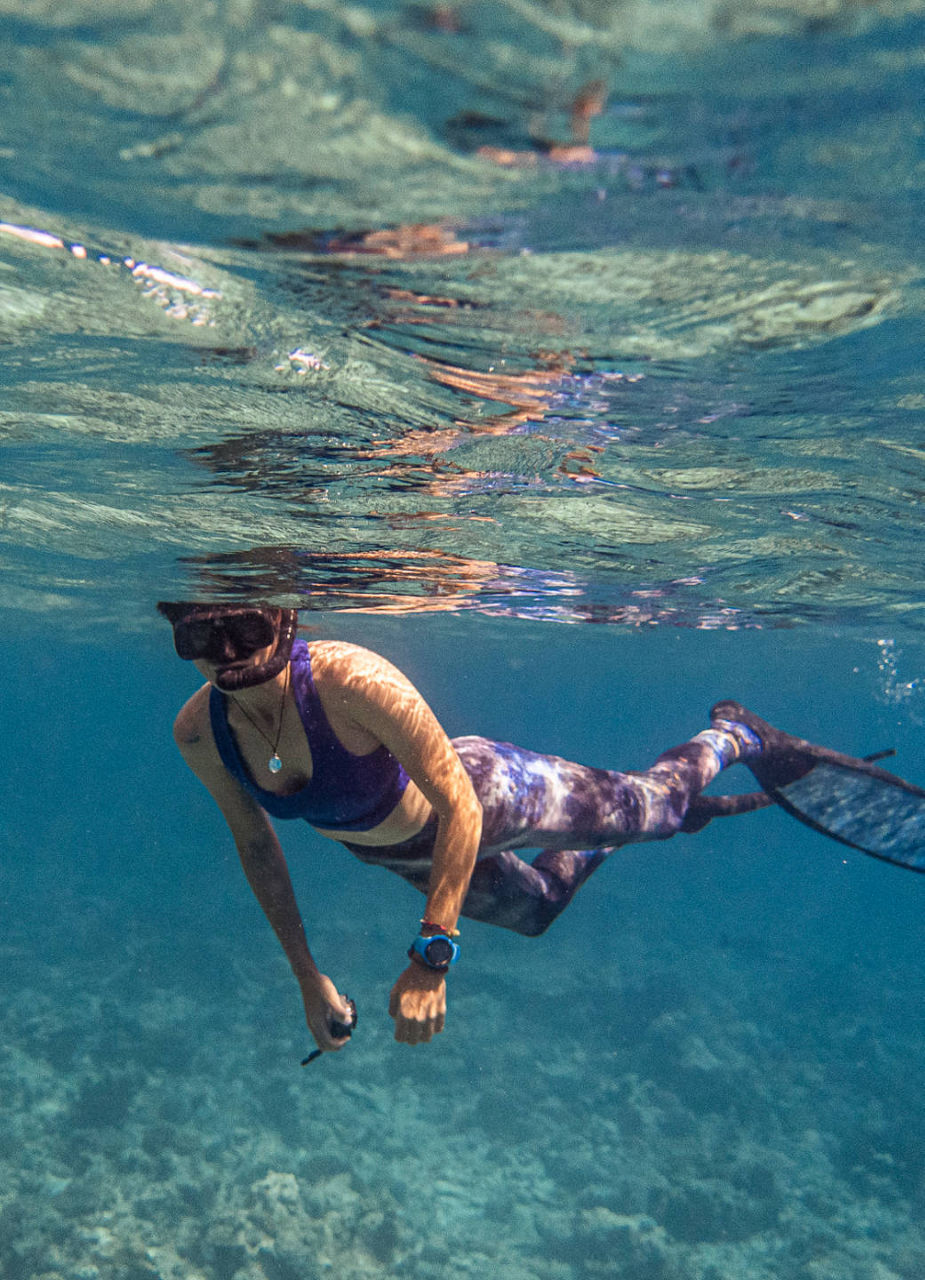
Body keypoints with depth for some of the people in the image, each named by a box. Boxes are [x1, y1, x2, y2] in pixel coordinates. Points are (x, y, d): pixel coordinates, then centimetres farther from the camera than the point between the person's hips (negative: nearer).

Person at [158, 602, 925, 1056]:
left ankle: (737, 734, 46)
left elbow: (458, 805, -34)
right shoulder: (198, 731, -23)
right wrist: (308, 978, -2)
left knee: (647, 807, 16)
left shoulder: (350, 681, -41)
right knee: (539, 906, 31)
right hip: (394, 854, 6)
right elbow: (255, 843, -6)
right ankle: (621, 841, 57)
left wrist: (431, 955, -37)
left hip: (485, 800, -6)